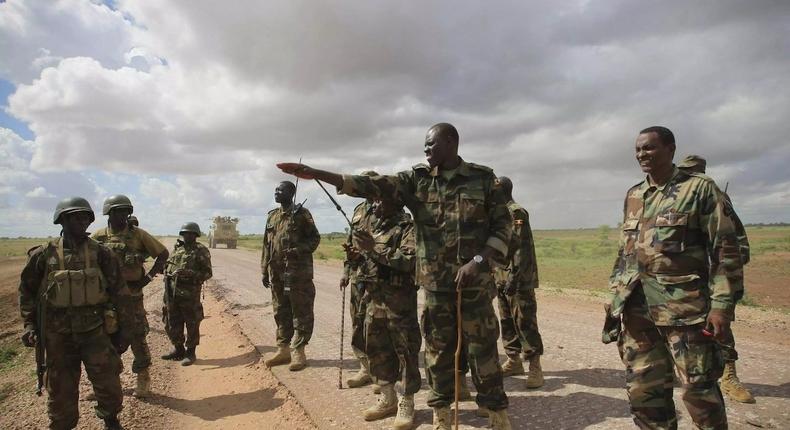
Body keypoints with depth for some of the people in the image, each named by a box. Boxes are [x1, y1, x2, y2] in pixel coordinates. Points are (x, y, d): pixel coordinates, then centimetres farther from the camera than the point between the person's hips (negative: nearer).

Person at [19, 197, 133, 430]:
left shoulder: (101, 253, -2)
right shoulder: (44, 254, -1)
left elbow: (120, 293, 1)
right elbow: (27, 291, 11)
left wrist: (123, 330, 1)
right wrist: (29, 325, 2)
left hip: (95, 330, 0)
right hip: (58, 335, 1)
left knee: (108, 384, 2)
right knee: (61, 390, 11)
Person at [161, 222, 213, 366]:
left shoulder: (201, 251, -5)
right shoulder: (177, 249, 14)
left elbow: (207, 273, -9)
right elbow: (168, 266, 23)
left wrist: (190, 274, -23)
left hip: (190, 295, -7)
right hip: (172, 293, 7)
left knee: (192, 325, 2)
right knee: (172, 324, 15)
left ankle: (190, 353, 16)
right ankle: (178, 350, 31)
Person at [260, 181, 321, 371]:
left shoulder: (301, 214, -4)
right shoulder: (272, 216, 14)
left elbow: (315, 238, -5)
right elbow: (267, 245, 17)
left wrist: (298, 250, -20)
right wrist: (264, 270, 13)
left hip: (298, 273, -7)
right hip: (277, 273, 7)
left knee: (301, 313, -1)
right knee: (281, 312, 13)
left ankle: (298, 352, 5)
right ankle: (283, 349, 23)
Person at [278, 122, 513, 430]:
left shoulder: (484, 179, -2)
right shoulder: (416, 179, 2)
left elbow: (503, 226, -1)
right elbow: (371, 185, -7)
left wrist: (478, 261, -15)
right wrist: (315, 173, -16)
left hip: (475, 282, -2)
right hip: (433, 283, 2)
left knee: (483, 348, 6)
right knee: (438, 349, 11)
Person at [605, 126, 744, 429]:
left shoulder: (700, 188, -3)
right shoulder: (633, 196, 14)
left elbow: (725, 250, -7)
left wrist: (722, 305, -13)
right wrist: (616, 296, 15)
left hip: (685, 307, -5)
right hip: (636, 309, 6)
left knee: (699, 390, 2)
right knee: (643, 390, 10)